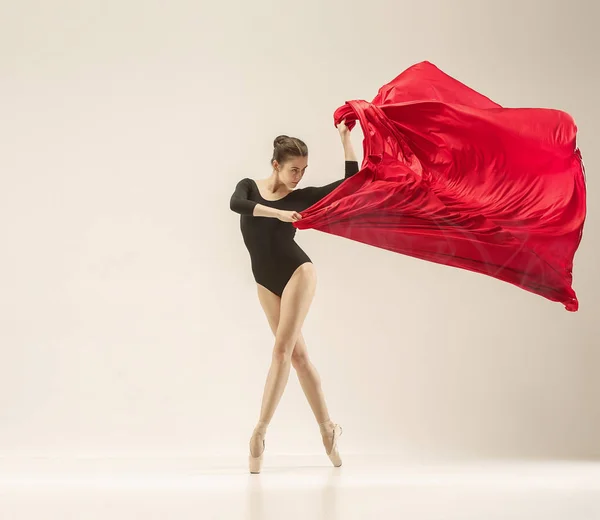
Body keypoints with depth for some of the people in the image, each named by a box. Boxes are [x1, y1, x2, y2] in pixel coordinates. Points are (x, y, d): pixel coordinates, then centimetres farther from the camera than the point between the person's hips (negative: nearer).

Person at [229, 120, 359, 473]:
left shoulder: (302, 196, 2)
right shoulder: (249, 187, 5)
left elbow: (351, 179, -1)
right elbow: (236, 204, -20)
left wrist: (345, 137, -2)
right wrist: (279, 213, -31)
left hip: (298, 272, -2)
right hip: (266, 284, 3)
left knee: (283, 350, -13)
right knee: (298, 354, 6)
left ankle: (260, 432, -13)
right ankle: (328, 428, 14)